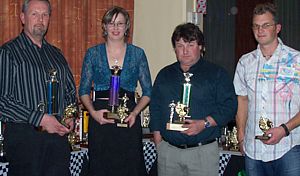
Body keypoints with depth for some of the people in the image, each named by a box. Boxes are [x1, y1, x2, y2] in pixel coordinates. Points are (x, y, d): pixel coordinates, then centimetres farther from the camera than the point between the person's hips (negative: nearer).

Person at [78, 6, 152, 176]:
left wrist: (135, 112, -8)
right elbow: (84, 91, 8)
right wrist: (93, 112, -9)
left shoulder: (138, 54, 6)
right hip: (100, 119, 0)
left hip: (128, 120, 0)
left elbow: (148, 92, 8)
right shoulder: (93, 53, 6)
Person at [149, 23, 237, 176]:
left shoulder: (216, 74, 3)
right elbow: (155, 107, 14)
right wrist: (158, 142, 6)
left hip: (203, 151, -3)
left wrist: (205, 123, -17)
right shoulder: (164, 74, 15)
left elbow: (229, 106, -4)